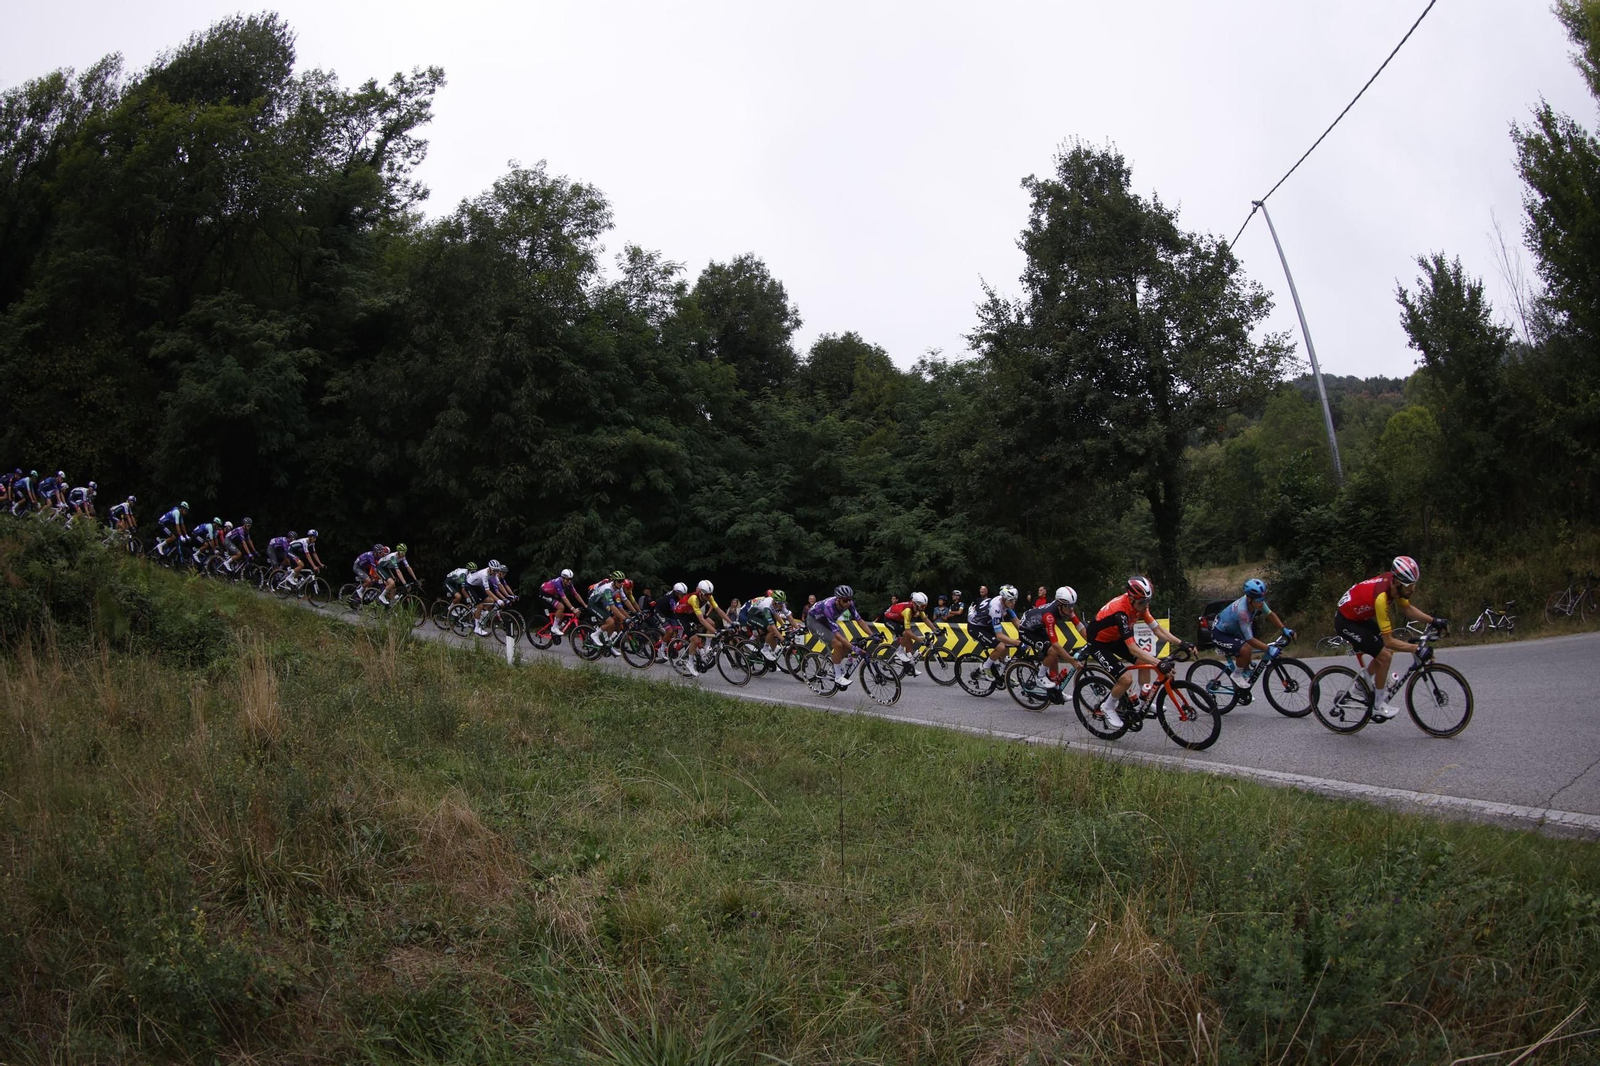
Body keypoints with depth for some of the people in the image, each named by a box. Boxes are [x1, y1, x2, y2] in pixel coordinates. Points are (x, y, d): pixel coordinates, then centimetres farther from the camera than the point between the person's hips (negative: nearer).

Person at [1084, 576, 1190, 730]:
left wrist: (1181, 643, -19)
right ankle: (1107, 707, 5)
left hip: (1115, 637, 8)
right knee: (1126, 678, -18)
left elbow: (1157, 629, -7)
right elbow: (1133, 649, -40)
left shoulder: (1140, 604, -14)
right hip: (1099, 642, -8)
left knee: (1145, 662, -2)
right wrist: (1159, 663, -46)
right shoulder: (1120, 611, -38)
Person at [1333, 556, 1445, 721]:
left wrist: (1433, 620, -4)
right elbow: (1389, 641, -32)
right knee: (1384, 656, -12)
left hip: (1360, 616, 9)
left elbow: (1406, 609, 6)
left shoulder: (1395, 582, -14)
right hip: (1346, 622, -9)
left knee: (1388, 651, 11)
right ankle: (1378, 707, 2)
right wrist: (1417, 648, -31)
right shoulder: (1381, 597, -37)